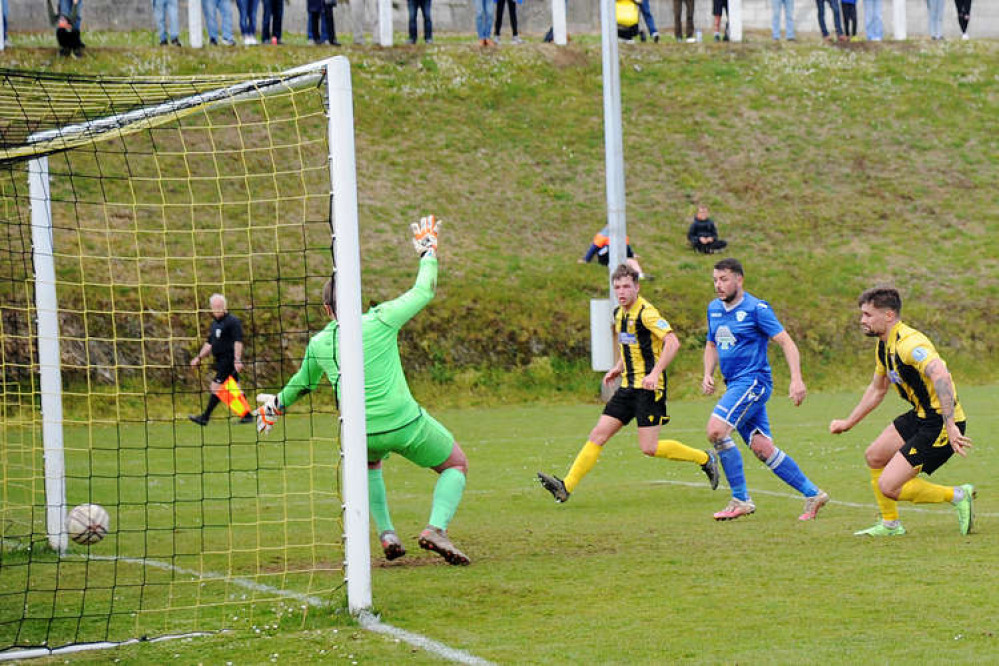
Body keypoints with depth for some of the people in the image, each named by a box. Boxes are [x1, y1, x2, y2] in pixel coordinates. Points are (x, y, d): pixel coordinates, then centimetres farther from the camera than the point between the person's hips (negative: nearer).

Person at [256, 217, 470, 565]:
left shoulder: (319, 344, 3)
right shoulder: (380, 321, -9)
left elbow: (303, 383, 22)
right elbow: (424, 291, 3)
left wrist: (277, 405, 42)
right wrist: (427, 251, 19)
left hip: (362, 434, 4)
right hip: (405, 424, -4)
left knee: (371, 465, 38)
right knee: (457, 464, 16)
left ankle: (386, 534, 20)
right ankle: (436, 528, -9)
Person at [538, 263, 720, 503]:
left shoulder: (646, 312, -15)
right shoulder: (619, 314, 12)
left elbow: (672, 342, -24)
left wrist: (655, 373, -30)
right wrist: (619, 368, 19)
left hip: (649, 387, -8)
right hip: (628, 386, 8)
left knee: (649, 448, -10)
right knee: (598, 434, 1)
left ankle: (705, 458, 9)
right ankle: (566, 487, -1)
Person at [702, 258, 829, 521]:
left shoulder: (756, 309, -9)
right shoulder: (714, 309, 13)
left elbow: (786, 342, -12)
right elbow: (711, 345, 27)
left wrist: (796, 379, -23)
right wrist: (708, 375, 10)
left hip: (754, 380, -8)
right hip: (735, 384, 8)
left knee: (716, 429, -21)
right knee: (762, 448, 2)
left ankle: (741, 500, -13)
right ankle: (813, 494, 11)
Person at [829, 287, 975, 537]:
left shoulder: (908, 343, -24)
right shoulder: (883, 346, 9)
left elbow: (940, 376, -39)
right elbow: (877, 389, 26)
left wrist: (950, 427, -45)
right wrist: (849, 422, 29)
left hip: (941, 423, -10)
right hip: (920, 416, 10)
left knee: (888, 486, -12)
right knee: (874, 456, 22)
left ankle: (957, 496, 0)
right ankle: (890, 524, 34)